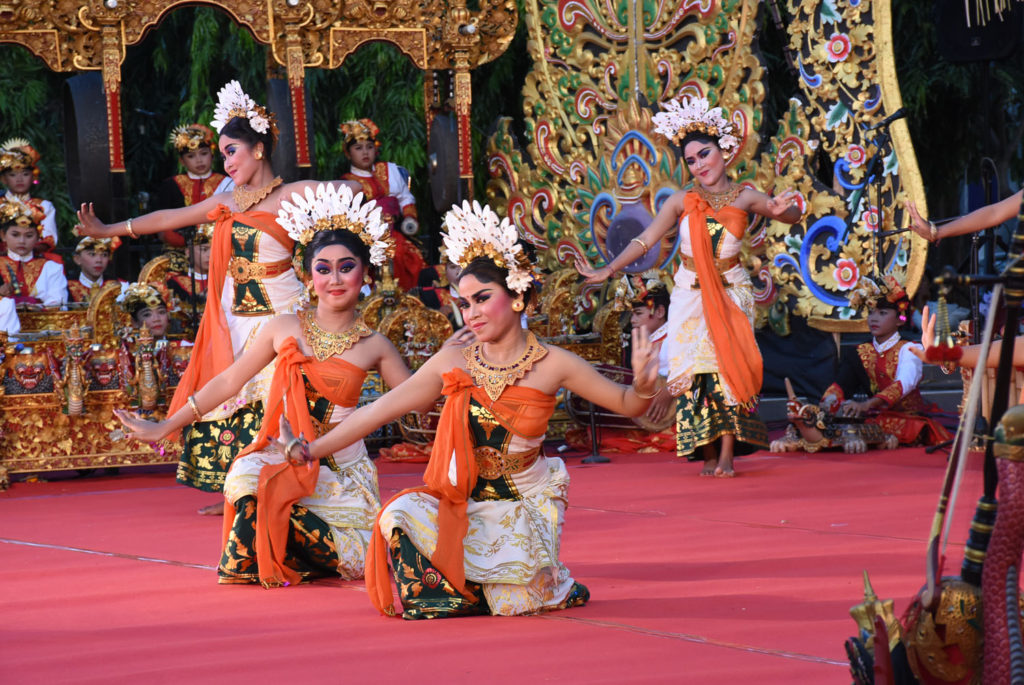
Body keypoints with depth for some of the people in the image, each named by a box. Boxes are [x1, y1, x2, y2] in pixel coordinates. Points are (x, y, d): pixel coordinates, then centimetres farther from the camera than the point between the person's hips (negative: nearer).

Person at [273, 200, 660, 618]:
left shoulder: (551, 365, -7)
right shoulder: (453, 364, -3)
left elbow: (625, 404, 2)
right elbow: (379, 411, 1)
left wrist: (643, 387, -23)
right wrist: (307, 450, -1)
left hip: (526, 506, -2)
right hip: (464, 502, 2)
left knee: (514, 605, -25)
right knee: (401, 517, -29)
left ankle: (536, 583, 14)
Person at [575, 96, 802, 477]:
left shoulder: (744, 198, -4)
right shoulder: (683, 202, -3)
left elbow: (791, 214, -11)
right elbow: (644, 241, -5)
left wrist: (783, 210, -36)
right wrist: (607, 271, -14)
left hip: (730, 292, -1)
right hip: (690, 295, 1)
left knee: (729, 368, -9)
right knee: (694, 372, -4)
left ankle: (726, 455, -6)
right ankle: (709, 456, 2)